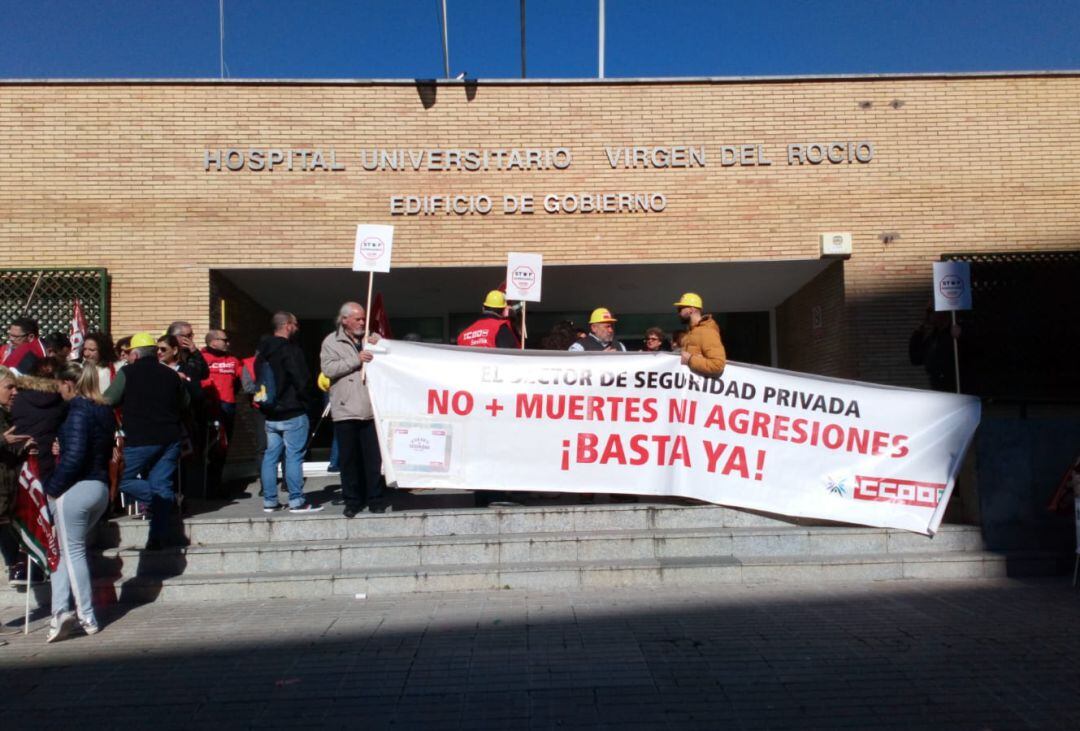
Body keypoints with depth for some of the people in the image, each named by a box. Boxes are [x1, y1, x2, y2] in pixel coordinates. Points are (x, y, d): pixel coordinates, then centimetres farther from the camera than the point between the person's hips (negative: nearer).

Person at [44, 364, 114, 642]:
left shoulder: (78, 411, -13)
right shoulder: (104, 411, 12)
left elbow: (74, 456, -21)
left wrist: (52, 487, -11)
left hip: (75, 490, -8)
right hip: (101, 489, 8)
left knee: (72, 552, 2)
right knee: (67, 549, 16)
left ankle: (88, 619, 7)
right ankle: (61, 612, 9)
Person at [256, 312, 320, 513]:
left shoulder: (262, 351, 12)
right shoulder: (289, 349, -14)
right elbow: (302, 379, -17)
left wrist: (266, 403, 17)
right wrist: (302, 399, 1)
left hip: (270, 413, 8)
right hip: (292, 413, -8)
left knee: (270, 456, 10)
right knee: (294, 456, -4)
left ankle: (269, 501, 14)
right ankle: (296, 501, -1)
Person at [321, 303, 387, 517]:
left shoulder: (372, 339, 16)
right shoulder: (331, 342, 6)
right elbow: (328, 368, -8)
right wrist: (356, 360, -12)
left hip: (371, 409, 2)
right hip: (345, 410, -2)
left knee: (375, 457, 2)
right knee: (349, 458, 4)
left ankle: (376, 499, 12)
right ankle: (352, 501, 15)